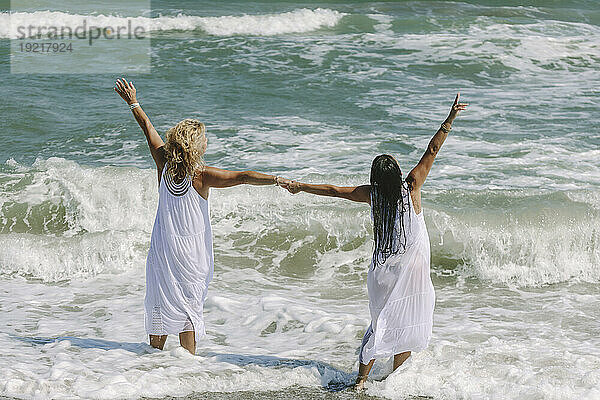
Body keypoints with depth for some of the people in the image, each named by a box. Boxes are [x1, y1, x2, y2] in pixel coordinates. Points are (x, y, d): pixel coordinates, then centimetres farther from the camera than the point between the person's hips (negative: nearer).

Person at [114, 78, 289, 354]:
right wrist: (277, 180, -30)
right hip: (191, 252, -4)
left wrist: (133, 103, 17)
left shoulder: (164, 165, -8)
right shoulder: (202, 176, -20)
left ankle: (155, 351, 24)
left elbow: (148, 127, 5)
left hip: (163, 246, 4)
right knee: (189, 303, 6)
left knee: (161, 301, 15)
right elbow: (242, 177, -28)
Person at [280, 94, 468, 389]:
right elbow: (432, 151, -13)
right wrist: (450, 119, -13)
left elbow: (334, 190, 4)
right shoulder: (411, 188, -13)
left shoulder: (371, 194, -6)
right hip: (412, 267, -3)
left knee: (382, 322, 16)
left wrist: (300, 186, 16)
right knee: (407, 326, 10)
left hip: (382, 270, 4)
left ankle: (361, 379, 8)